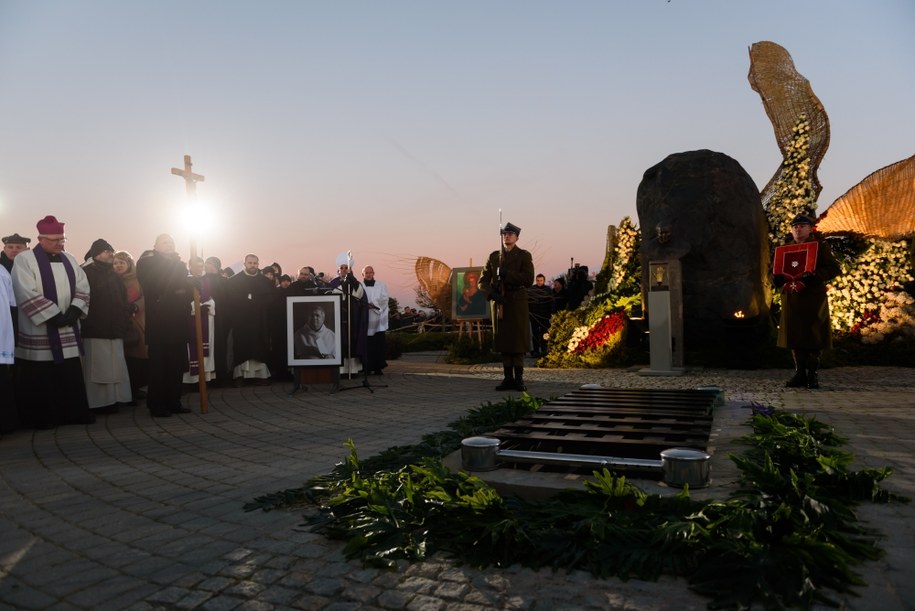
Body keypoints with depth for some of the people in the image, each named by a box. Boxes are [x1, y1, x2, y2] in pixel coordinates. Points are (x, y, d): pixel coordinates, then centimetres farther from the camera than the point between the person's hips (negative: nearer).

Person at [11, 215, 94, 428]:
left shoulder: (69, 259, 11)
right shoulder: (25, 259, -7)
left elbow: (82, 287, 8)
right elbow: (28, 295, -16)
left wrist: (74, 311, -8)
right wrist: (55, 316, -17)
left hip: (68, 330, 5)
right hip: (39, 331, -5)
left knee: (71, 374, 7)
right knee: (41, 378, 1)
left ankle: (74, 413, 15)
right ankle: (42, 417, 12)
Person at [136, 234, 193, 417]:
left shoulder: (179, 265, 18)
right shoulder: (146, 263, 3)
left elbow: (188, 288, 12)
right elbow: (150, 287, -11)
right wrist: (174, 292, -8)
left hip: (178, 321, 5)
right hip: (158, 321, -5)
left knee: (177, 364, 5)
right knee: (158, 364, -2)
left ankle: (174, 402, 13)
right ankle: (156, 404, 5)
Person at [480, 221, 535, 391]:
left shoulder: (524, 256, 1)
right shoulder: (494, 256, 11)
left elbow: (529, 279, -11)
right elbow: (483, 281, 6)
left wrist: (506, 274, -16)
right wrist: (492, 294, -13)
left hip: (517, 302, -3)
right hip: (499, 303, 3)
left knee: (518, 340, -3)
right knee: (503, 340, 4)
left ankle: (519, 378, 3)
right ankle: (508, 378, 10)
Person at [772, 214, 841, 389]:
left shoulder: (821, 246, 3)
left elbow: (834, 268, -4)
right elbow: (778, 269, 20)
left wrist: (815, 275, -21)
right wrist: (777, 279, -4)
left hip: (813, 298, -4)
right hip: (791, 298, 4)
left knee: (813, 335, -3)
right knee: (794, 335, 4)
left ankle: (813, 375, 5)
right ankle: (800, 373, 11)